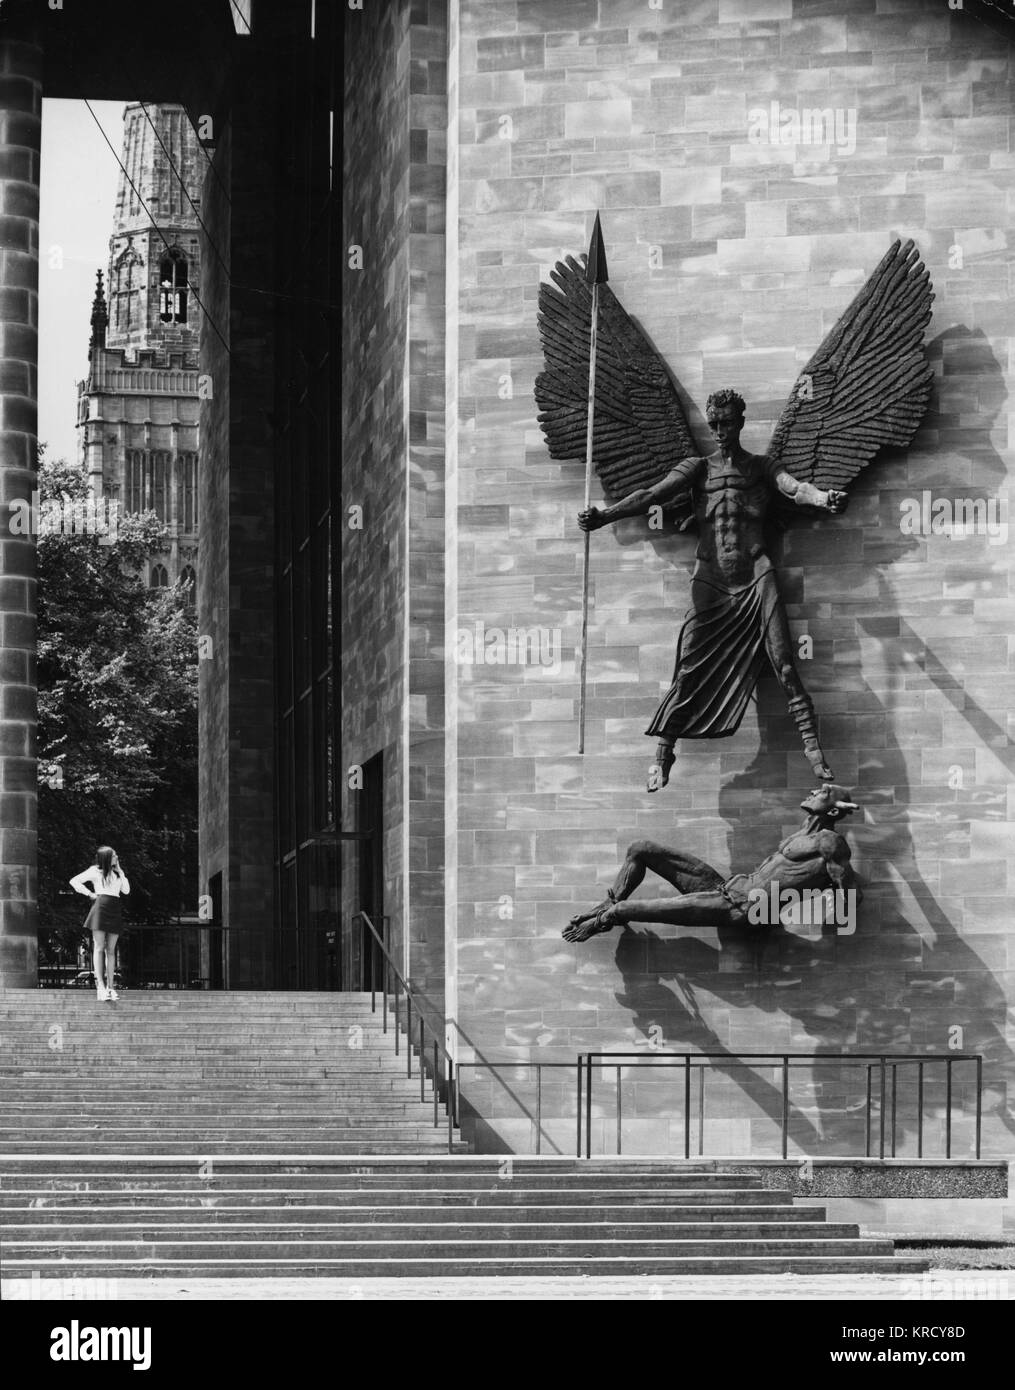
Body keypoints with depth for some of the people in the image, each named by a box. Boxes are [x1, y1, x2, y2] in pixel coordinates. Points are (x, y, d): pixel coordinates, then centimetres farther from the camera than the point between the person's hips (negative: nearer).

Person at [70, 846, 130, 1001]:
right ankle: (100, 986, -14)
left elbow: (126, 890, 13)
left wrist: (120, 871, 11)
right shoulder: (95, 871, 5)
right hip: (101, 906, -5)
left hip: (115, 910, 5)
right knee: (99, 948, -9)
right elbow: (74, 881, 1)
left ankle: (110, 986, 2)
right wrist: (90, 894, -2)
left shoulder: (116, 873, 21)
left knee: (111, 950, 3)